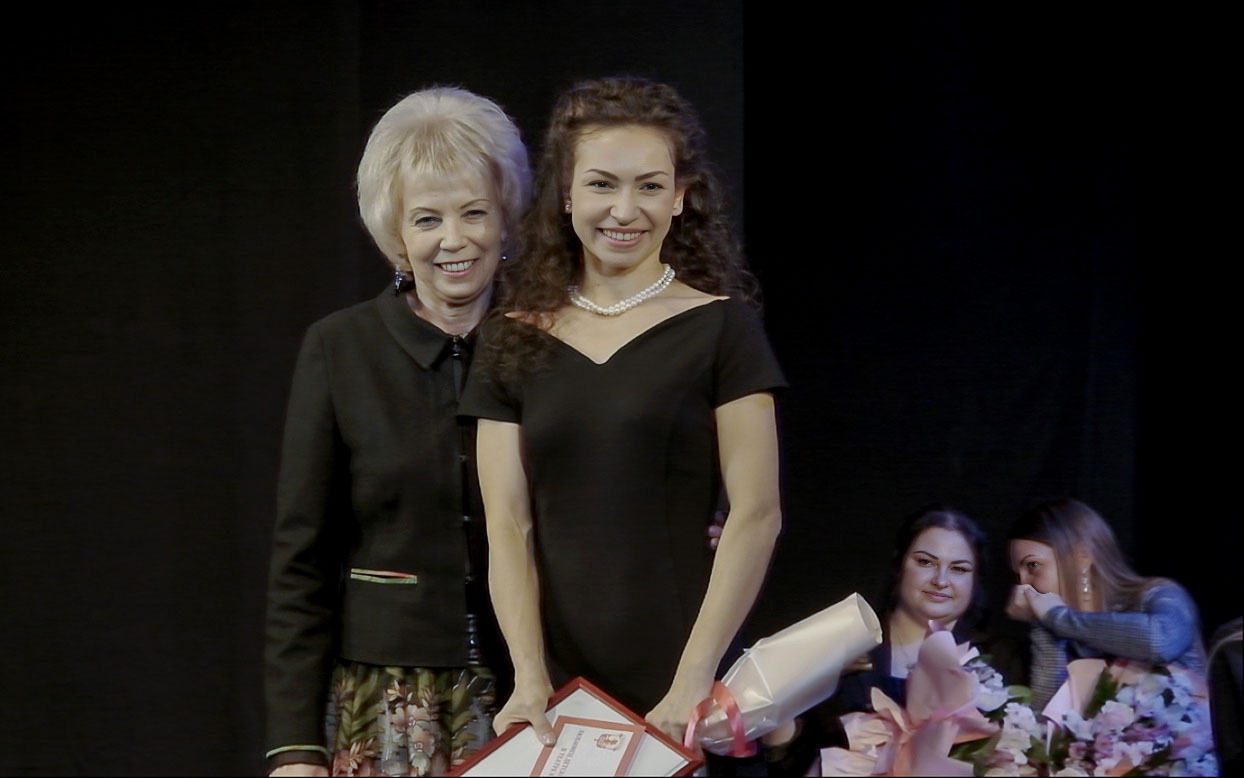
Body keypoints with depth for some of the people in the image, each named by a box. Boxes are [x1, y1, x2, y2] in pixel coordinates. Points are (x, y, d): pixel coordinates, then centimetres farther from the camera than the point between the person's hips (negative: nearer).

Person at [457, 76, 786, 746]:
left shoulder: (719, 326, -1)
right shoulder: (515, 340, 8)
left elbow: (757, 515, -7)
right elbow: (507, 524, 2)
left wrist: (692, 684, -15)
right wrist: (529, 679, -12)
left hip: (679, 669, -2)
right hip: (560, 683, 2)